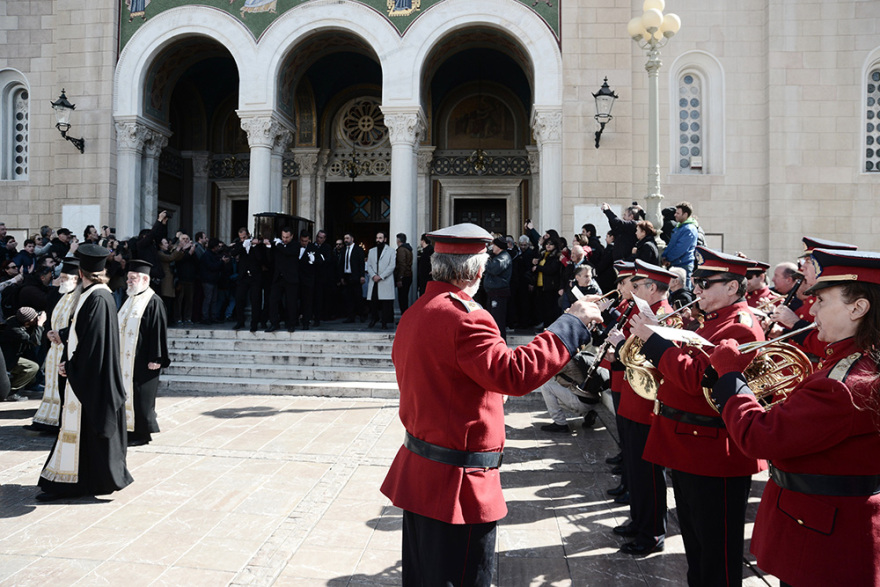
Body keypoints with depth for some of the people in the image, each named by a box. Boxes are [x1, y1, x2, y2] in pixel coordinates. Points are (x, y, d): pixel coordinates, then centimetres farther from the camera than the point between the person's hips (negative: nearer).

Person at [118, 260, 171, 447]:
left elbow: (159, 331, -16)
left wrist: (156, 359, -19)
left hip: (141, 361, -9)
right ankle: (130, 429, 20)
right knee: (126, 394, 11)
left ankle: (142, 433, 8)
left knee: (140, 398, -2)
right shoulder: (130, 299, 15)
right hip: (125, 358, 9)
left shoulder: (153, 301, -11)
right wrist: (117, 353, 18)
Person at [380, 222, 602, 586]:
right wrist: (572, 322, -24)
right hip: (458, 485, -9)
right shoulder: (464, 316, -22)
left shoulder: (415, 313, 8)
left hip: (416, 471, 10)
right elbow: (513, 374, -32)